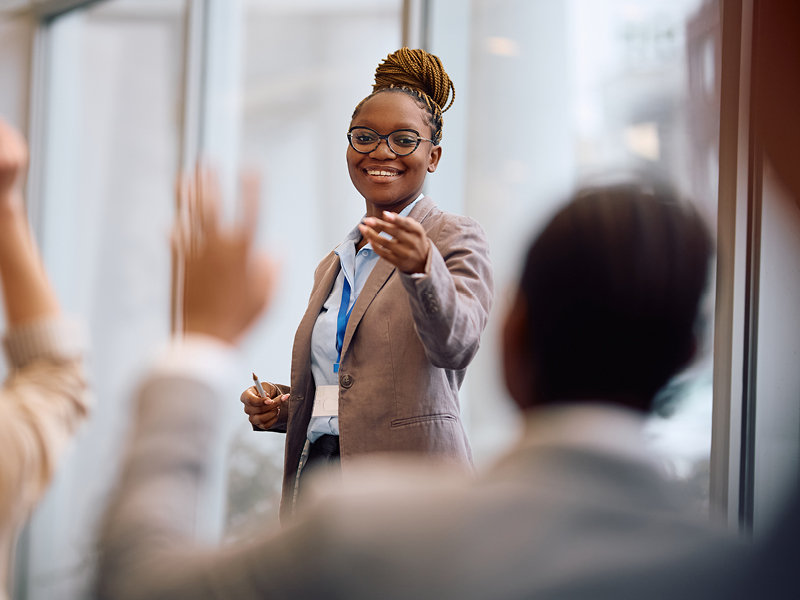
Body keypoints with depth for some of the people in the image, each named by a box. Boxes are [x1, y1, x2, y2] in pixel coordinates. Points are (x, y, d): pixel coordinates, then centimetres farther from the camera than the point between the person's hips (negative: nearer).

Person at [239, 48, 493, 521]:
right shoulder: (333, 267, 21)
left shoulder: (456, 240, 0)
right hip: (316, 478, 5)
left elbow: (455, 343, -20)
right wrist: (281, 408, 7)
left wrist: (421, 267, -37)